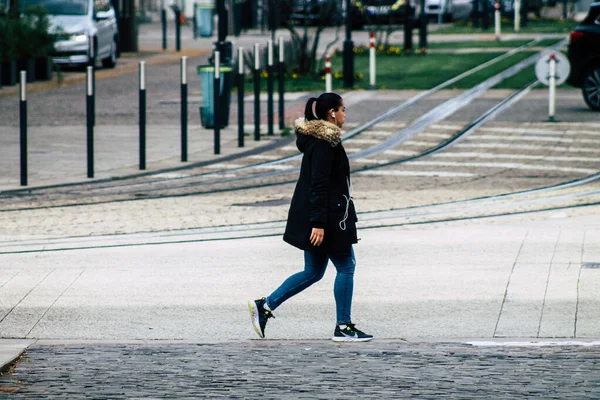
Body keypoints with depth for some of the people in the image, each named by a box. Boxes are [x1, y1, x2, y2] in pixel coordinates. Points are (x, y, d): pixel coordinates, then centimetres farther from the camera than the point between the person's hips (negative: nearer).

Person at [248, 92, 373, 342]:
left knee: (313, 272, 13)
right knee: (346, 266, 0)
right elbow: (319, 184, -22)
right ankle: (343, 327, 5)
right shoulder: (323, 142, -17)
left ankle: (265, 305, 9)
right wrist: (319, 223, -24)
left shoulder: (316, 138, 14)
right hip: (327, 217, -10)